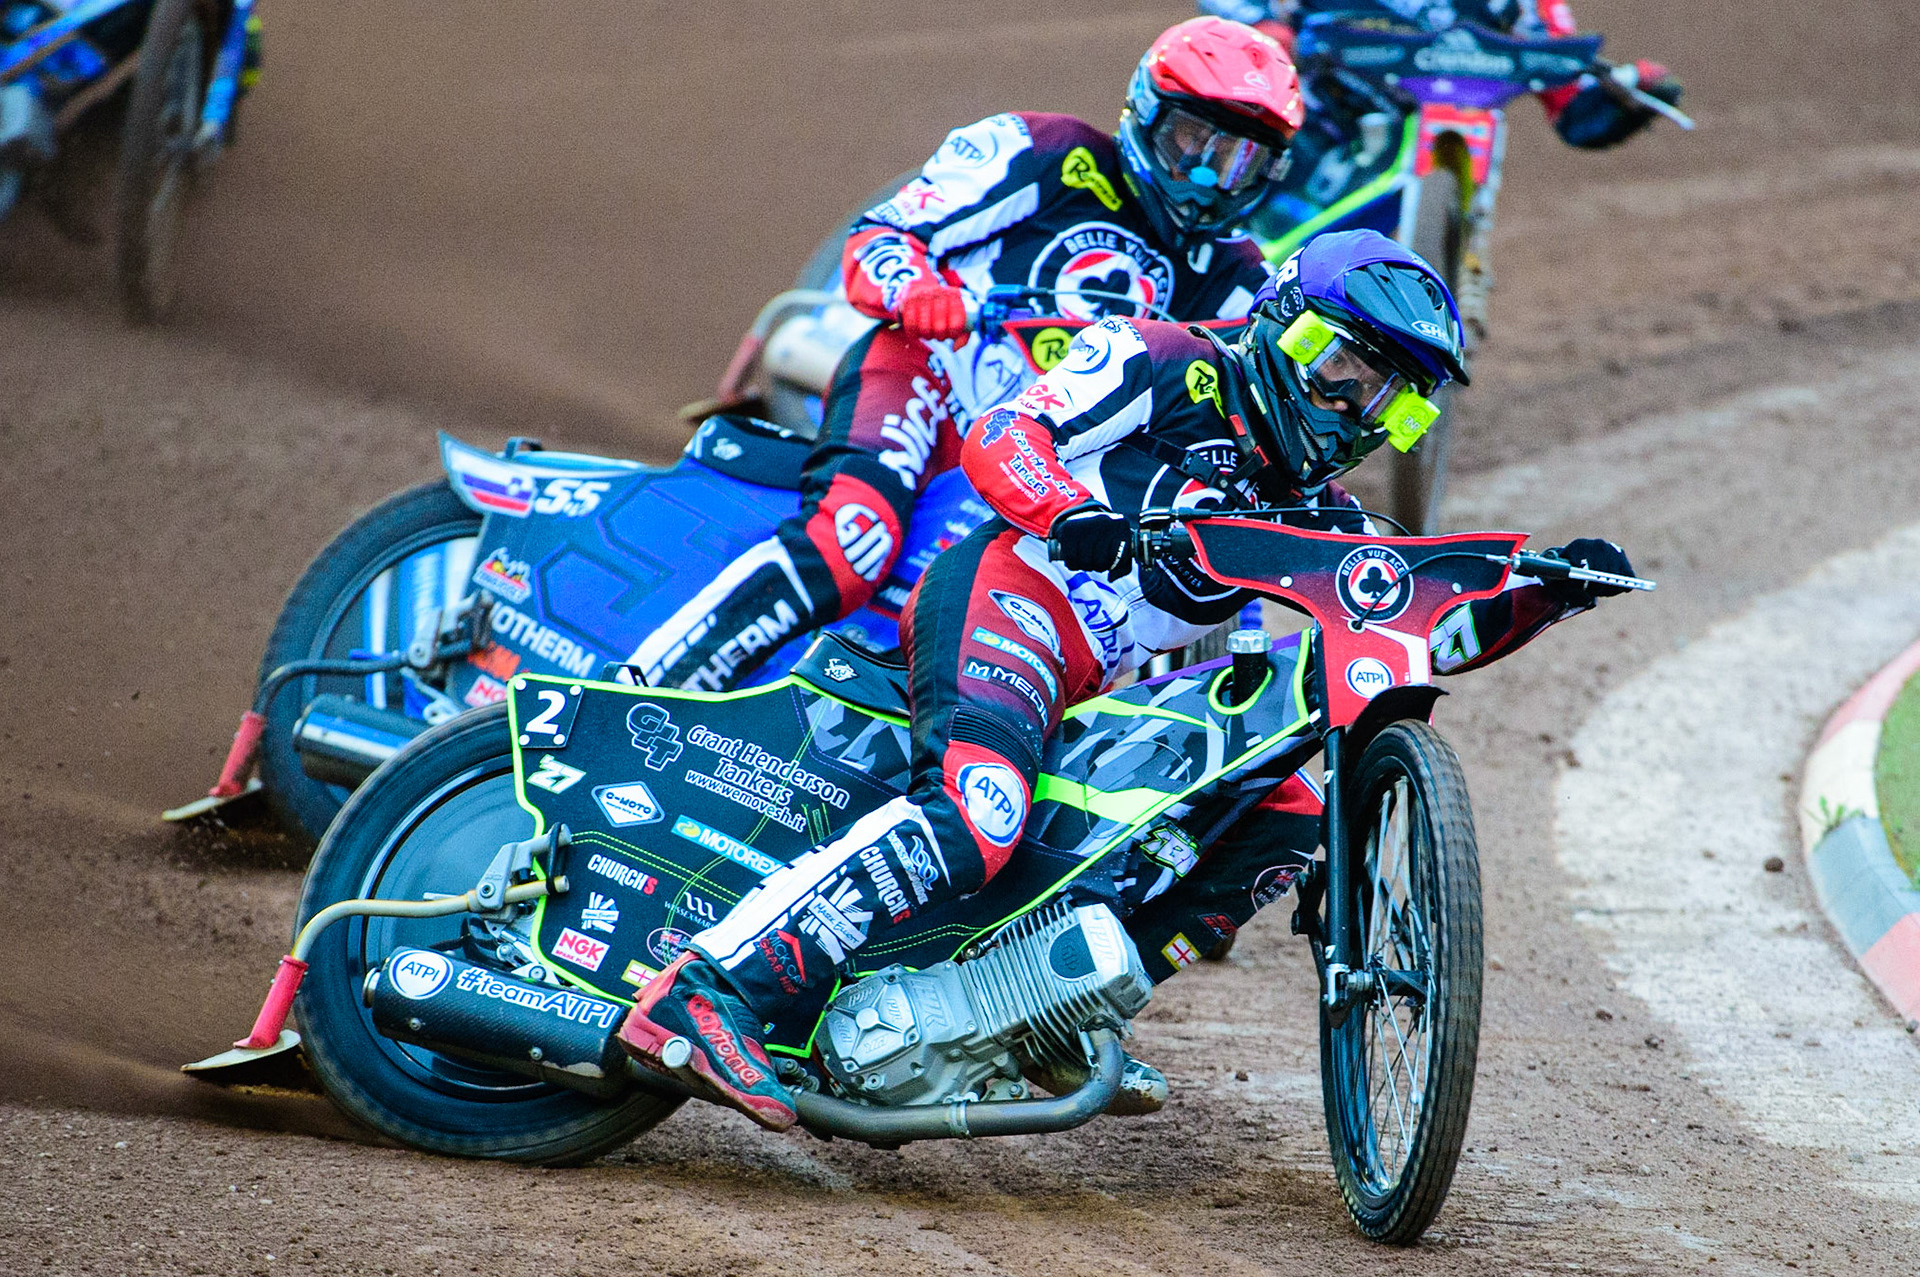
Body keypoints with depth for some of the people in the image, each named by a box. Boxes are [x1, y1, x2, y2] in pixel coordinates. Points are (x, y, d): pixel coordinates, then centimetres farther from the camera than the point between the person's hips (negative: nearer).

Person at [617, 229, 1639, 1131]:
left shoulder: (1312, 509, 25)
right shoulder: (1165, 366, 5)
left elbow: (1432, 632, 21)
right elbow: (998, 438, -6)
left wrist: (1548, 592, 5)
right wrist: (1076, 518, -25)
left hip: (1097, 693, 9)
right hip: (1008, 586, -9)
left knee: (1288, 819, 4)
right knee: (975, 811, -34)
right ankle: (707, 993, -42)